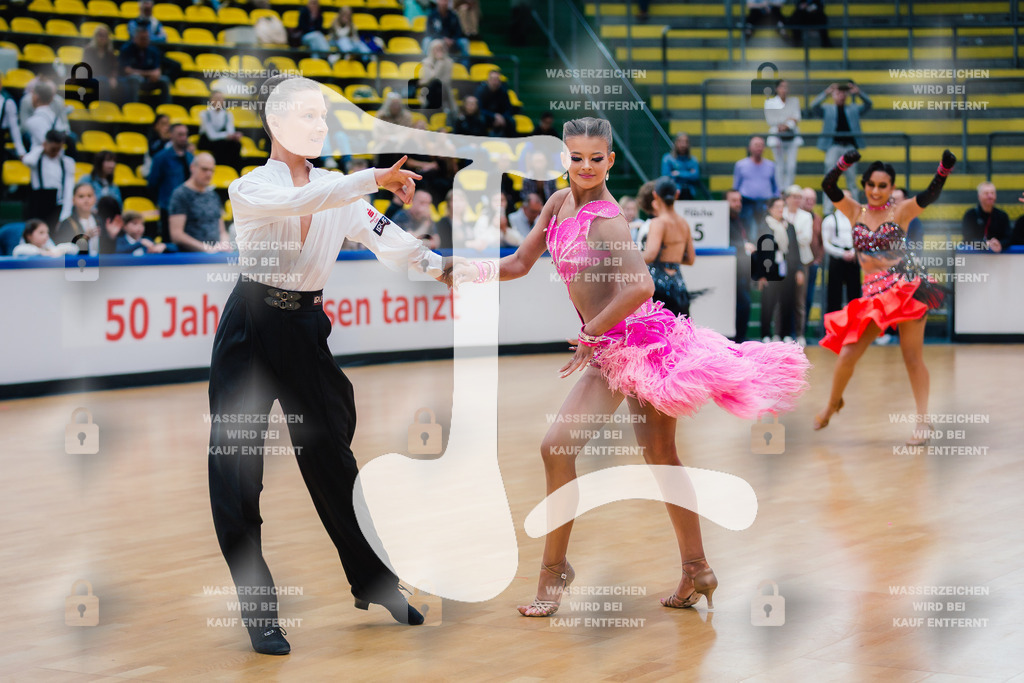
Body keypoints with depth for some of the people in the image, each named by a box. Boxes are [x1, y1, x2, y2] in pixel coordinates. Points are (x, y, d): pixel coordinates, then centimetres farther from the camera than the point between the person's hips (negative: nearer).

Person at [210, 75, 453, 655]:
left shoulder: (339, 186, 7)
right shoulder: (251, 188, -6)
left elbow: (383, 236, -7)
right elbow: (300, 202, -27)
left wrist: (438, 266, -23)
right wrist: (374, 179, -37)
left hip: (306, 330, 3)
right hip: (251, 330, -3)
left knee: (331, 458, 10)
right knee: (237, 471, -4)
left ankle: (375, 583, 24)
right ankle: (259, 611, 5)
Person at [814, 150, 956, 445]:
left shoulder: (900, 211, 2)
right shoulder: (856, 212, 10)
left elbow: (930, 194, -12)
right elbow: (828, 186, -1)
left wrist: (944, 169, -29)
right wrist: (845, 163, -19)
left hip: (907, 286, -3)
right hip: (874, 293, 3)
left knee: (912, 356, -3)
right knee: (847, 355, 1)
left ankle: (923, 420, 2)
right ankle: (833, 404, 26)